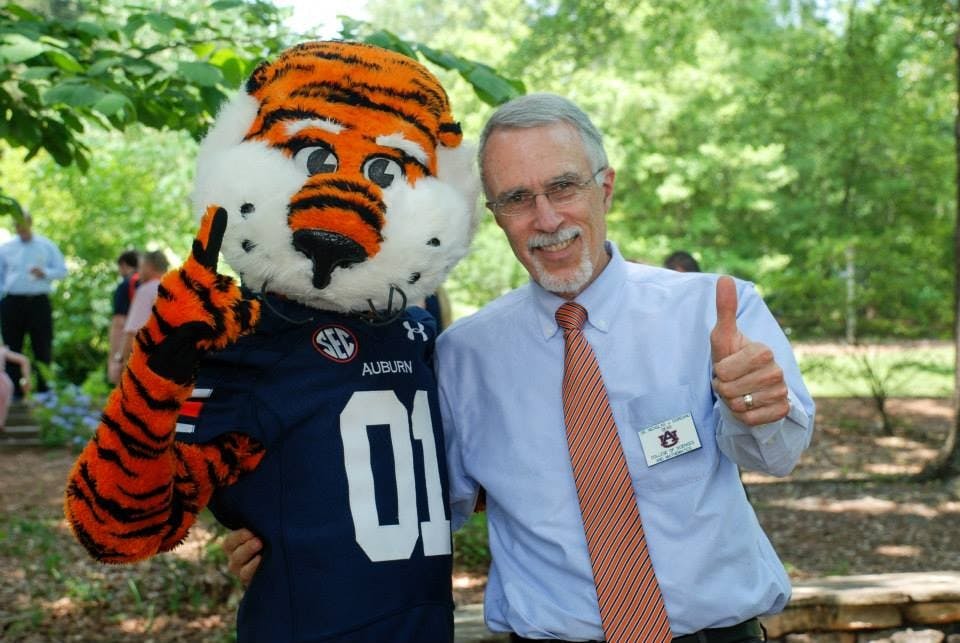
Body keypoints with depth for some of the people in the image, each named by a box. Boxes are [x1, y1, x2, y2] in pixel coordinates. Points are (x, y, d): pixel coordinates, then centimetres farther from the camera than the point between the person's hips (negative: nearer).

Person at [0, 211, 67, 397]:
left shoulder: (47, 246, 8)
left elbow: (62, 270, 6)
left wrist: (44, 273, -12)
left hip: (39, 303, -1)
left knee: (43, 348, -2)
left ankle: (44, 391, 4)